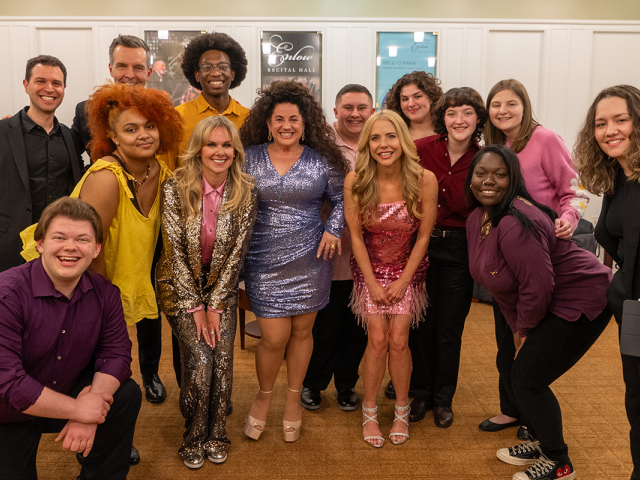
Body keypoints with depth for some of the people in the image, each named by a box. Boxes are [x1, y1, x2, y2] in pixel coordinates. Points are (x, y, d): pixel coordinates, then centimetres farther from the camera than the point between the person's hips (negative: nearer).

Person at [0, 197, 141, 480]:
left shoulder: (104, 293, -8)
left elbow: (115, 353, -8)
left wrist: (89, 415, -25)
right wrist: (78, 409, -26)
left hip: (68, 393, 4)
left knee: (127, 394, -12)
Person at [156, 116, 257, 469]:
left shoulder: (246, 190, -10)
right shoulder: (176, 187, -16)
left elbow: (238, 249, -8)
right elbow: (175, 250, -13)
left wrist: (215, 304, -9)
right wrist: (195, 306, -12)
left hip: (222, 285, 2)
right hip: (180, 285, -2)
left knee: (223, 357, -8)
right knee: (199, 358, -13)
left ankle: (216, 436, 15)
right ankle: (192, 438, 11)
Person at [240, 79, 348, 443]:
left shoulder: (321, 160, 2)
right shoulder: (250, 158, 2)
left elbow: (341, 199, 13)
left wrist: (333, 229, -2)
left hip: (310, 259, 1)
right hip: (264, 262, -1)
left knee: (302, 331, 10)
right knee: (274, 337, -2)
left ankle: (294, 399, 33)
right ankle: (265, 395, 28)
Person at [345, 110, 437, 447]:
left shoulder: (424, 180, -20)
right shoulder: (355, 181, -18)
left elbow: (423, 236, -10)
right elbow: (356, 236, -9)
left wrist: (403, 281, -8)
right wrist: (373, 283, -8)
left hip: (407, 269, 0)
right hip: (370, 268, 0)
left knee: (398, 339, -5)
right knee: (378, 338, -5)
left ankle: (402, 410, 18)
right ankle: (369, 411, 15)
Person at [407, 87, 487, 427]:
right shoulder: (421, 149, -7)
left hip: (459, 250, 0)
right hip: (420, 244, 0)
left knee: (450, 328, 8)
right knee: (420, 323, 9)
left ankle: (443, 399, 28)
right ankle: (421, 393, 29)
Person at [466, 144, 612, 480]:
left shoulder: (515, 224, -29)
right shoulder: (476, 219, 1)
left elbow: (537, 287, -29)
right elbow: (495, 279, 8)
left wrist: (523, 329, -13)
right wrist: (514, 326, 6)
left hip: (579, 302, -10)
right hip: (542, 306, 10)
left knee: (527, 379, -8)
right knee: (507, 364, 12)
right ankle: (537, 442, 33)